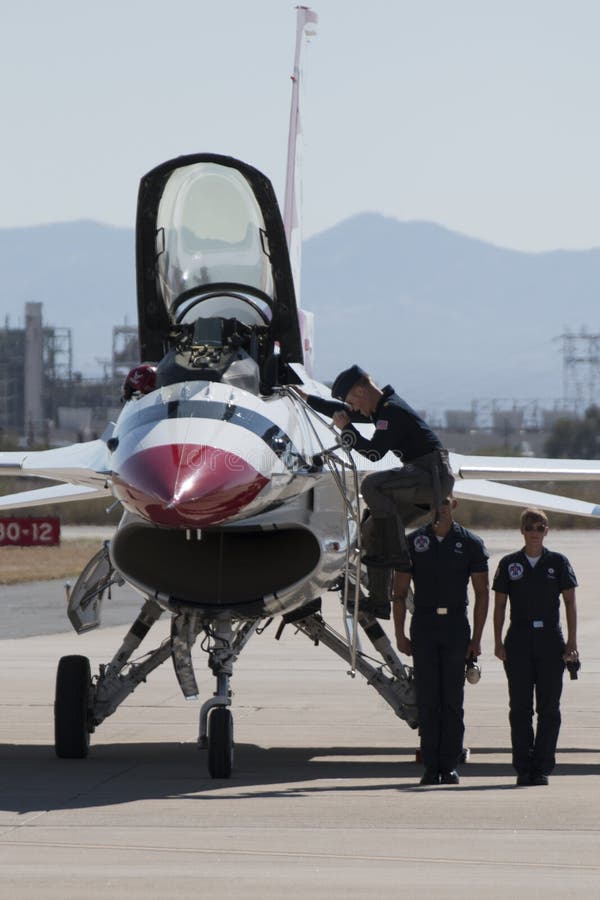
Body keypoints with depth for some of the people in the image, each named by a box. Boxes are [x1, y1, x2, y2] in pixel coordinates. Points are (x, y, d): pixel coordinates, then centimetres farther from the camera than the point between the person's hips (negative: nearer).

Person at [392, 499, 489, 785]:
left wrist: (476, 639, -2)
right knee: (427, 698, -1)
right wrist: (399, 635, -2)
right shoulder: (413, 542, 5)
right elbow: (399, 592, 7)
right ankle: (431, 767, 2)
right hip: (424, 624, 1)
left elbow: (482, 593, 4)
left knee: (453, 697, -1)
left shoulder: (471, 543, 3)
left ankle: (450, 766, 2)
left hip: (456, 625, -1)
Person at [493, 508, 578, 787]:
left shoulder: (558, 562, 5)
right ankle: (523, 767, 5)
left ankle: (542, 767, 5)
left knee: (549, 707, 0)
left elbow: (570, 603, 5)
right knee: (520, 707, 1)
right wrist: (498, 642, 0)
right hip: (519, 641, 0)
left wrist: (572, 642, -2)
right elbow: (499, 605, 8)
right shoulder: (509, 564, 6)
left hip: (550, 640, 0)